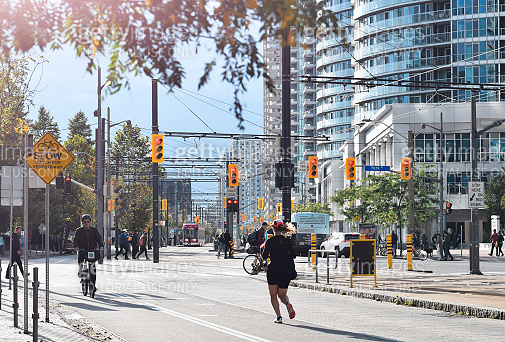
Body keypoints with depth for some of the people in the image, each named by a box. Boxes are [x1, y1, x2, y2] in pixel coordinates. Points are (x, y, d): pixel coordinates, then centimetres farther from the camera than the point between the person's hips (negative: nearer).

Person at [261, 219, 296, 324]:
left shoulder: (270, 241, -7)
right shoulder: (287, 241, 3)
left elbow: (264, 256, -7)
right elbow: (293, 255, 2)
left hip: (273, 269, -3)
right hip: (286, 270, 3)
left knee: (273, 295, 8)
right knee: (282, 294, 14)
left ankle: (278, 316, -4)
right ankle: (287, 303, -20)